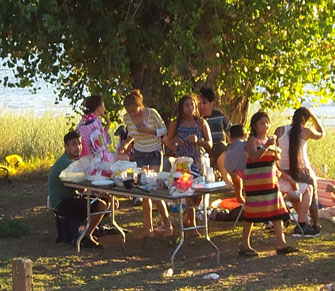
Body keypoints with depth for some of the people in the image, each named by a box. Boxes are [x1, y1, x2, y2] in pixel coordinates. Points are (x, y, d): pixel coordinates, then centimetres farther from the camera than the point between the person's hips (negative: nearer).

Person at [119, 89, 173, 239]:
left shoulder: (152, 113, -18)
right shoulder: (127, 118, -6)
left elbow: (164, 130, -7)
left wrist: (149, 131, -23)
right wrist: (126, 143, -6)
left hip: (155, 153, -4)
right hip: (139, 154, 4)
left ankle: (168, 225, 6)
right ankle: (148, 228, 5)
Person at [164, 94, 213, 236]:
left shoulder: (201, 123, 3)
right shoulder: (176, 124, 3)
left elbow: (209, 144, 1)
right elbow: (168, 142, 14)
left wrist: (197, 140, -18)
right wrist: (174, 142, -9)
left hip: (197, 162, 1)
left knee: (198, 197, 5)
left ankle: (187, 217, 33)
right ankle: (192, 226, 3)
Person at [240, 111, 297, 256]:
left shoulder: (269, 138, 13)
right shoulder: (252, 140, -9)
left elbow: (277, 158, 11)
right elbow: (254, 157, -24)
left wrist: (274, 148, -8)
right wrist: (266, 146, -32)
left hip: (270, 179, 7)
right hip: (255, 181, -7)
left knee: (277, 211, 2)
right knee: (252, 212, -2)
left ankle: (281, 244, 2)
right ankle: (245, 245, 7)